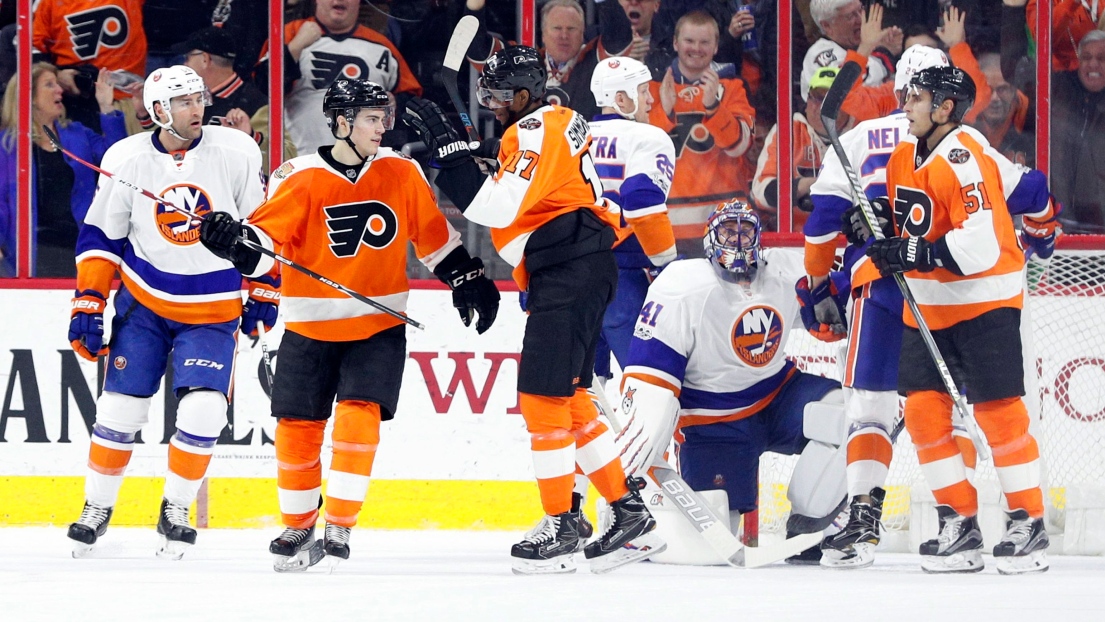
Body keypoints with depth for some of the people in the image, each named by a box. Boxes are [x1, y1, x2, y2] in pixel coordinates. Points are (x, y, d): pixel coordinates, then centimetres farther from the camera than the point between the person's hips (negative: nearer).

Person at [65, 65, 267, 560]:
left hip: (213, 311, -1)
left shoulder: (236, 154, -9)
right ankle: (96, 508, 18)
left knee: (203, 413, -13)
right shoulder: (127, 160, -7)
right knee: (120, 408, 0)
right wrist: (88, 304, -2)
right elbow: (100, 236, 3)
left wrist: (262, 293, 3)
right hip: (143, 305, 1)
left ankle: (175, 512, 6)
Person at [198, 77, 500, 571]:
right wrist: (236, 241, -34)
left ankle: (339, 527, -8)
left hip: (379, 326, 1)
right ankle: (299, 526, 20)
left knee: (359, 416, -15)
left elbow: (433, 232, 14)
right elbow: (267, 237, -14)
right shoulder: (300, 179, -9)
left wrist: (468, 278, 14)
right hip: (310, 327, -1)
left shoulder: (402, 173, 1)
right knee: (297, 428, 2)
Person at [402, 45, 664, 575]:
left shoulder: (538, 131, -13)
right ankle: (630, 514, 14)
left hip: (571, 275, -11)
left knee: (544, 396, -9)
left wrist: (447, 144, -21)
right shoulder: (559, 123, 20)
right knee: (567, 400, 12)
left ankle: (561, 526, -5)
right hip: (568, 276, 11)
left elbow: (497, 207, -22)